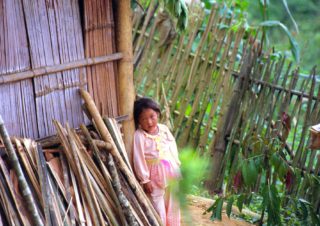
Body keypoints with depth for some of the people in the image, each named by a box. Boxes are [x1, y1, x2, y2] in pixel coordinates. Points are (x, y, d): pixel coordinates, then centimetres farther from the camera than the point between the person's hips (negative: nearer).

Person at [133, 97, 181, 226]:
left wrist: (178, 169, 10)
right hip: (155, 177, -5)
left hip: (171, 173, 6)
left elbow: (173, 149, 8)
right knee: (158, 208, -1)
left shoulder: (164, 129, 0)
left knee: (173, 205, 17)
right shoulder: (139, 136, -18)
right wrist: (145, 180, -15)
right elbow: (139, 159, -16)